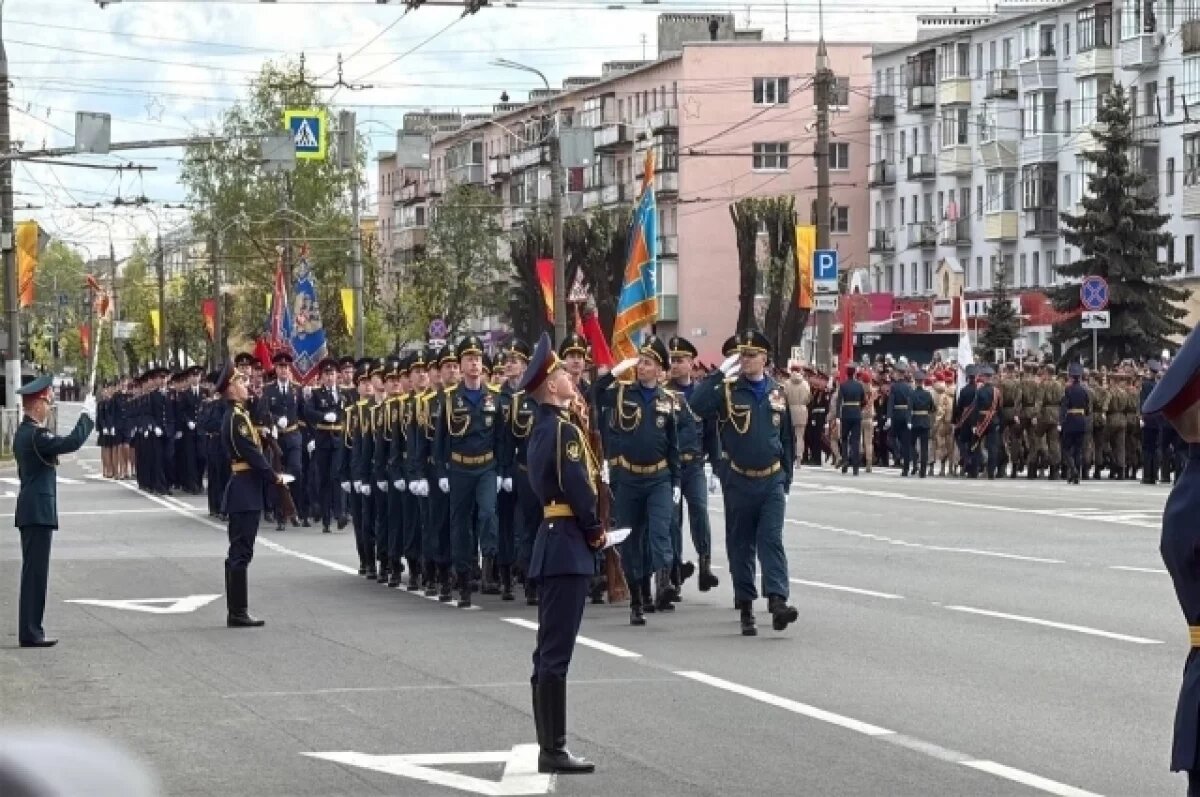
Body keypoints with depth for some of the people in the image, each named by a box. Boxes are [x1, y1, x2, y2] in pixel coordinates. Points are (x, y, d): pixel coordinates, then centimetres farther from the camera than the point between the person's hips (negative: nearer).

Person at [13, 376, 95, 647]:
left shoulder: (24, 432, 14)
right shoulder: (35, 435, -18)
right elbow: (72, 442, -27)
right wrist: (88, 415, -16)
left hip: (31, 510, 10)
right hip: (38, 512, -10)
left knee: (33, 572, 13)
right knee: (35, 572, -7)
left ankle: (30, 631, 17)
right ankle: (30, 633, -6)